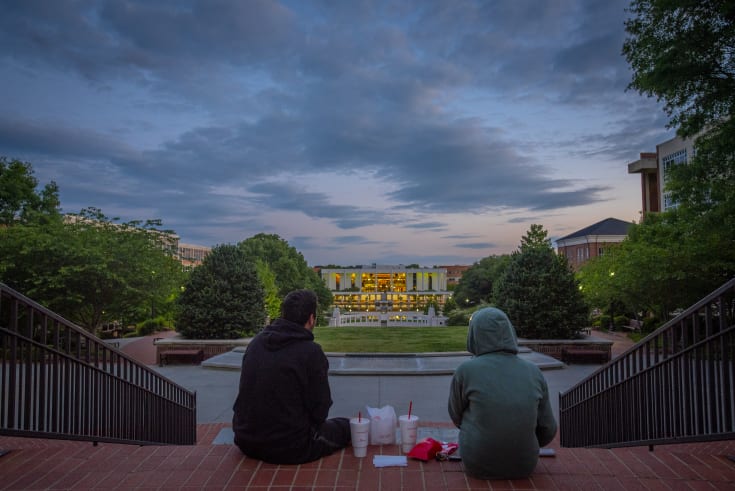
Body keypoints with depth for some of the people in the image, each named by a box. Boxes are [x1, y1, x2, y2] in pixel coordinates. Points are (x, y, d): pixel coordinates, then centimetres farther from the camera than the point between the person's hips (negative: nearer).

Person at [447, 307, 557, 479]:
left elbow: (457, 416, 2)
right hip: (523, 466, 2)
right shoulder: (534, 372, -6)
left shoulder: (465, 370, -14)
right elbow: (547, 430, 0)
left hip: (478, 465, -2)